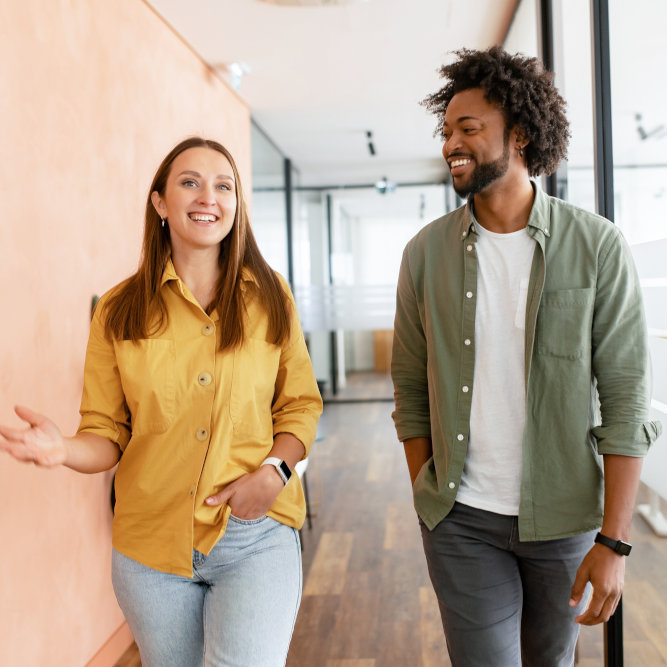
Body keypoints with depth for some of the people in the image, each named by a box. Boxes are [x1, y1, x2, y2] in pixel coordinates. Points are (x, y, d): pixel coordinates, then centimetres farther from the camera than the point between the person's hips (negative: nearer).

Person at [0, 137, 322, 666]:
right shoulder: (120, 311, 0)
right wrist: (64, 449, -19)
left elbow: (301, 405, 6)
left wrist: (274, 470, -11)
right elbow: (106, 435, 2)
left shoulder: (269, 298, 0)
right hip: (152, 543, 1)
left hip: (256, 538, -1)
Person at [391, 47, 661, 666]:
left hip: (565, 516, 0)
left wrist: (614, 541, -10)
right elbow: (410, 388, 4)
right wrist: (427, 498, 4)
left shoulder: (597, 247, -8)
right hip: (462, 520, 1)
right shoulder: (426, 251, -2)